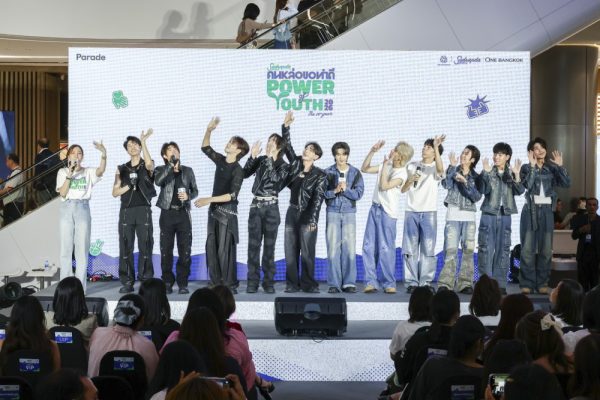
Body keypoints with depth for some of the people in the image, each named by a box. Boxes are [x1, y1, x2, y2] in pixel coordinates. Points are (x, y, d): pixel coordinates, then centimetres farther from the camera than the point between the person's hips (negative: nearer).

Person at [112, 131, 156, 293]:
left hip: (143, 210, -2)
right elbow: (115, 192, 11)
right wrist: (129, 185, -6)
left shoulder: (147, 165, 9)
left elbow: (149, 164, -18)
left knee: (145, 246, -4)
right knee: (126, 247, -1)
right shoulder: (122, 169, 16)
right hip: (126, 211, 2)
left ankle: (146, 281, -1)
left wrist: (143, 141, -22)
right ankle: (127, 282, 2)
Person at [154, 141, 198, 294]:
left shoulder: (188, 171, 12)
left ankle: (183, 283, 5)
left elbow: (195, 190, 15)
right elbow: (158, 181, -17)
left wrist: (188, 196, -6)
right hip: (167, 214, -1)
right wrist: (171, 166, -19)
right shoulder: (161, 170, 5)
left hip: (183, 213, 1)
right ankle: (167, 283, 8)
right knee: (166, 250, 0)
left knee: (185, 250, -2)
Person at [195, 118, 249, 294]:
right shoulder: (221, 160, 7)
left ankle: (230, 284, 0)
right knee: (211, 247, 6)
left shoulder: (238, 170, -14)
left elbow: (232, 195, -22)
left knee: (224, 249, -6)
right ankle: (215, 283, 11)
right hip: (214, 209, 7)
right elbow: (205, 148, 20)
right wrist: (209, 130, 4)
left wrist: (209, 200, -27)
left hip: (227, 212, -7)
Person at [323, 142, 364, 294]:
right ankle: (334, 284, 1)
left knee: (349, 248, -2)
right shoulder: (328, 172, 4)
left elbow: (359, 193, -3)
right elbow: (322, 192, -2)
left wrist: (345, 189, -17)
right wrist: (335, 191, -17)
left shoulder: (355, 173, 5)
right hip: (333, 212, 0)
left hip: (349, 213, 0)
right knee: (333, 248, -3)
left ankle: (349, 283, 3)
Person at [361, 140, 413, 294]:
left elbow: (384, 186, -20)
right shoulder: (385, 166, 10)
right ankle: (371, 282, 6)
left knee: (386, 248, -6)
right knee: (368, 246, 2)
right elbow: (364, 169, 13)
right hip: (375, 208, 7)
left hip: (388, 212, -7)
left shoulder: (401, 173, -11)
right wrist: (372, 152, 3)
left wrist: (385, 165, -18)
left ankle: (389, 283, 4)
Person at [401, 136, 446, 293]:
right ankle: (411, 282, 4)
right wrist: (410, 180, -7)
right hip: (411, 211, 3)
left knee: (428, 249, -2)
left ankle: (425, 282, 3)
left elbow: (440, 169, -23)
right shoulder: (412, 166, 13)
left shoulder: (436, 168, 4)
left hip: (429, 212, -2)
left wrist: (436, 146, -29)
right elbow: (403, 190, 14)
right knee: (410, 249, 0)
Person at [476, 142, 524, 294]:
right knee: (486, 249, -4)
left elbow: (520, 191, -6)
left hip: (505, 215, 2)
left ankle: (500, 283, 9)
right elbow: (483, 190, -12)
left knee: (503, 250, 4)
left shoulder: (511, 174, 7)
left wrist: (517, 175, -20)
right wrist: (486, 173, -23)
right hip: (489, 214, -2)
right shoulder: (488, 172, 1)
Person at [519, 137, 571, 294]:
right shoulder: (526, 168, 1)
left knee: (546, 248, 2)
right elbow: (527, 185, -16)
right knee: (528, 248, -5)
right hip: (531, 210, -3)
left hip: (547, 211, 3)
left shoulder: (552, 168, 10)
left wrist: (560, 166, -7)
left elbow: (567, 183, -2)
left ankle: (542, 283, 8)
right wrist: (533, 166, -17)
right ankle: (526, 283, -2)